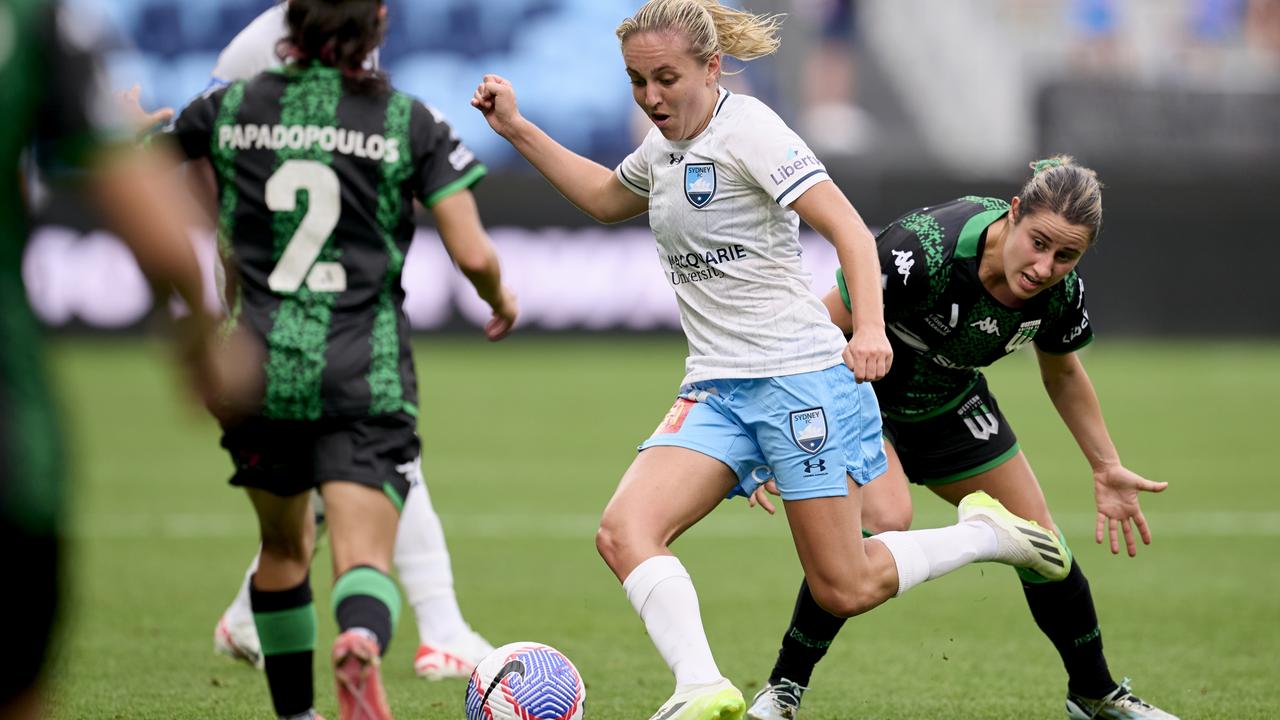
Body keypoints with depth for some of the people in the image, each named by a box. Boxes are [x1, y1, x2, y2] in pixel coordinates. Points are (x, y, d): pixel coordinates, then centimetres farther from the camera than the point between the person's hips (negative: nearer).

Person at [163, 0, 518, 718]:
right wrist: (501, 298, 17)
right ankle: (362, 646, -43)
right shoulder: (408, 121, -2)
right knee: (367, 560, -10)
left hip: (260, 368, 3)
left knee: (285, 545, 24)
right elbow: (473, 255, -5)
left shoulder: (231, 109, 4)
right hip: (365, 376, -3)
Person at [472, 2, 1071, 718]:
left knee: (846, 591, -4)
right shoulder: (667, 142, 13)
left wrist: (870, 329, -33)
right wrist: (516, 129, 27)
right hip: (716, 390, 8)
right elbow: (605, 198, 36)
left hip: (802, 377, -8)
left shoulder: (746, 128, -11)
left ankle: (986, 532, 20)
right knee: (624, 532, -19)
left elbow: (850, 230, -18)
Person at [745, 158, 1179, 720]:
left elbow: (1062, 372, 5)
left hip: (948, 402, 6)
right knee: (884, 519, -31)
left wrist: (1107, 467, 6)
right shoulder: (926, 249, -38)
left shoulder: (1060, 292, -19)